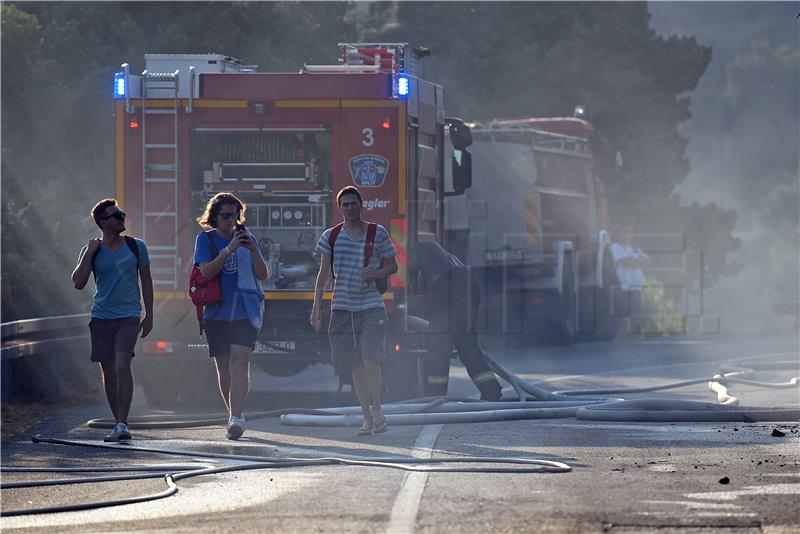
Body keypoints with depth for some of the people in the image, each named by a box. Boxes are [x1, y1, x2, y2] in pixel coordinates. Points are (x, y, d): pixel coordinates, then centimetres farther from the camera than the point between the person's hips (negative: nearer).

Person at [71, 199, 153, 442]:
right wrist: (89, 254, -11)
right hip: (101, 317, 2)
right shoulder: (91, 251, 4)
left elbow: (146, 281, 12)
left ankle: (122, 425, -21)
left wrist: (149, 315, 10)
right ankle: (118, 422, 18)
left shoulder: (136, 246, 4)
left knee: (122, 365, -18)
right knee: (108, 372, 6)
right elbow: (78, 283, -6)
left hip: (128, 316, -2)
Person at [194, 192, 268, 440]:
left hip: (245, 310, -1)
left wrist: (253, 250, -12)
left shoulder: (247, 238, 8)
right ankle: (235, 414, 22)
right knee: (224, 366, 7)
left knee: (239, 362, -16)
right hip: (217, 312, 1)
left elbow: (263, 275, 5)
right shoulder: (205, 239, 5)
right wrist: (230, 249, -19)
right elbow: (206, 271, -10)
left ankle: (236, 419, -24)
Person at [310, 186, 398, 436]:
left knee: (370, 360, -17)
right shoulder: (331, 237, 6)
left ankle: (377, 409, -4)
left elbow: (393, 266, 9)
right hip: (342, 308, 2)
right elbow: (323, 274, 7)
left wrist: (376, 273, -13)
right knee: (355, 366, 5)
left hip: (371, 306, -2)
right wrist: (317, 306, -1)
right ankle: (367, 417, 11)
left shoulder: (377, 234, 2)